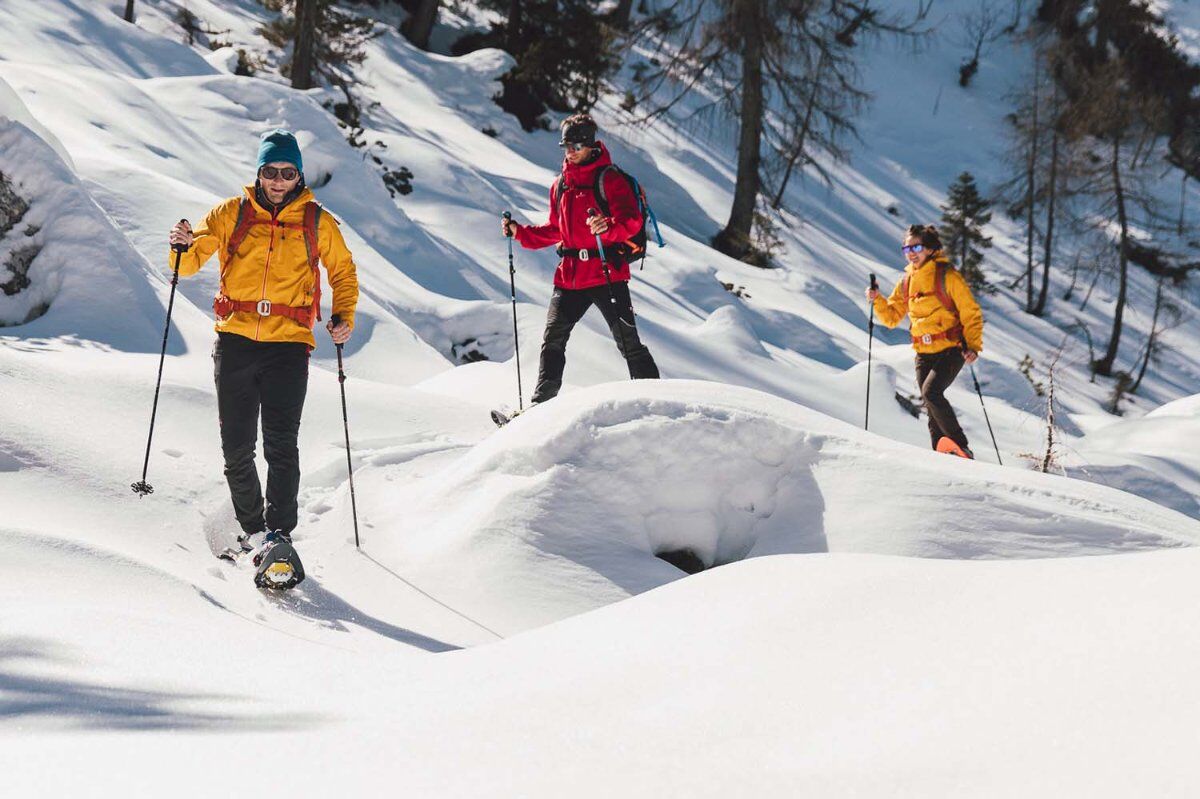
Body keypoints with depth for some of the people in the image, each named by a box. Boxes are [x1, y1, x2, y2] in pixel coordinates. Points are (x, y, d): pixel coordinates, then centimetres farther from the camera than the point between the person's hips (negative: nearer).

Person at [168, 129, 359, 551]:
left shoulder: (317, 223, 8)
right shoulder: (231, 214, 8)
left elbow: (343, 272, 19)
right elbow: (191, 263, 8)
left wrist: (343, 317, 3)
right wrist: (184, 246, -15)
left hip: (288, 345, -2)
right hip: (235, 340, 2)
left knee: (280, 443, -15)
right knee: (236, 446, 5)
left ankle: (280, 532, -15)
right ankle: (252, 528, 21)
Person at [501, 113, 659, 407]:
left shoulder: (609, 179, -5)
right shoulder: (560, 185, 16)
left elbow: (632, 221, -15)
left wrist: (607, 227, -34)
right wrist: (520, 232, 12)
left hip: (606, 275, -6)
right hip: (569, 275, 6)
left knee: (628, 341, -6)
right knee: (553, 340, 9)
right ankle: (542, 402, 18)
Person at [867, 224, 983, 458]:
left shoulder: (946, 276, -8)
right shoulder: (907, 281, 10)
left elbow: (971, 313, -7)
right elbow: (892, 316, 15)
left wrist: (973, 346, -16)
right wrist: (877, 300, -4)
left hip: (951, 349, -6)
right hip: (924, 354, 6)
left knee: (931, 391, -25)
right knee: (932, 408, 3)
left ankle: (960, 446, -17)